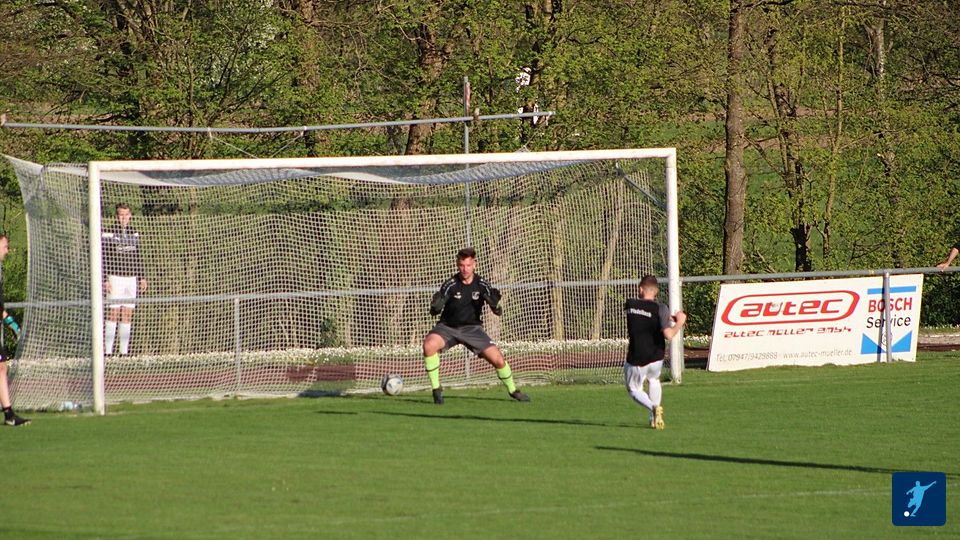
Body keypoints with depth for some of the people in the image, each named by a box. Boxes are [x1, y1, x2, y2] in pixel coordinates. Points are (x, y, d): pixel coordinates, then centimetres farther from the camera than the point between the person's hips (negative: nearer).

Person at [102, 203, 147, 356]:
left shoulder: (134, 232, 12)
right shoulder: (109, 232, -7)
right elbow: (103, 258, -8)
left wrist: (141, 278, 15)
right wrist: (105, 280, -14)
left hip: (131, 278, 6)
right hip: (115, 278, -6)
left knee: (127, 314, 4)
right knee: (114, 313, -10)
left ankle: (124, 350, 7)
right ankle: (107, 350, -9)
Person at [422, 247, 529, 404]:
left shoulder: (481, 285, -9)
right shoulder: (450, 285, -15)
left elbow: (498, 312, -8)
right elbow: (434, 312, -15)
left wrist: (495, 304, -32)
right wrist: (435, 306, -39)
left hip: (472, 328, 2)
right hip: (448, 327, -2)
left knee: (498, 359, -9)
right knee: (429, 344, -32)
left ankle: (512, 390, 20)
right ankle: (436, 389, -17)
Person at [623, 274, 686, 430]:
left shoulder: (629, 304, -3)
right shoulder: (660, 309, -14)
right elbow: (668, 335, -21)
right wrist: (679, 322, -4)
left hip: (635, 360, -1)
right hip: (655, 358, 1)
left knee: (634, 389, 18)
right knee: (653, 379, 32)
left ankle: (653, 407, -12)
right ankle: (655, 418, 23)